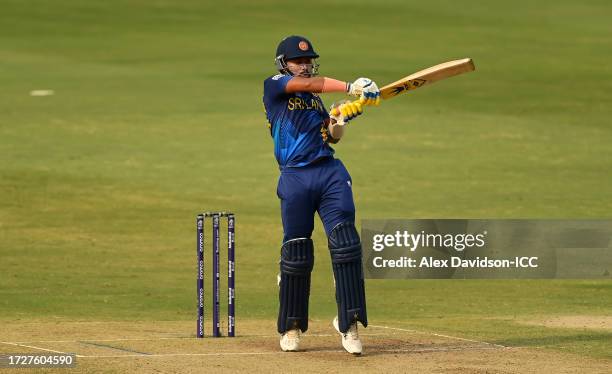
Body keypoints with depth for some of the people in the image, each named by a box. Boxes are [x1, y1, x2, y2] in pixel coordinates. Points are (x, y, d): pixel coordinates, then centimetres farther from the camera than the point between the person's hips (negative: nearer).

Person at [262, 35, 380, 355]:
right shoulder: (273, 86, 4)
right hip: (295, 178, -4)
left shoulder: (316, 98, 21)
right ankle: (291, 327, 15)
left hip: (331, 173, 4)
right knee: (296, 253, -1)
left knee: (345, 242, -11)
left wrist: (341, 119, -1)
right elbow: (308, 83, -13)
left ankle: (349, 323, -11)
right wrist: (350, 87, -22)